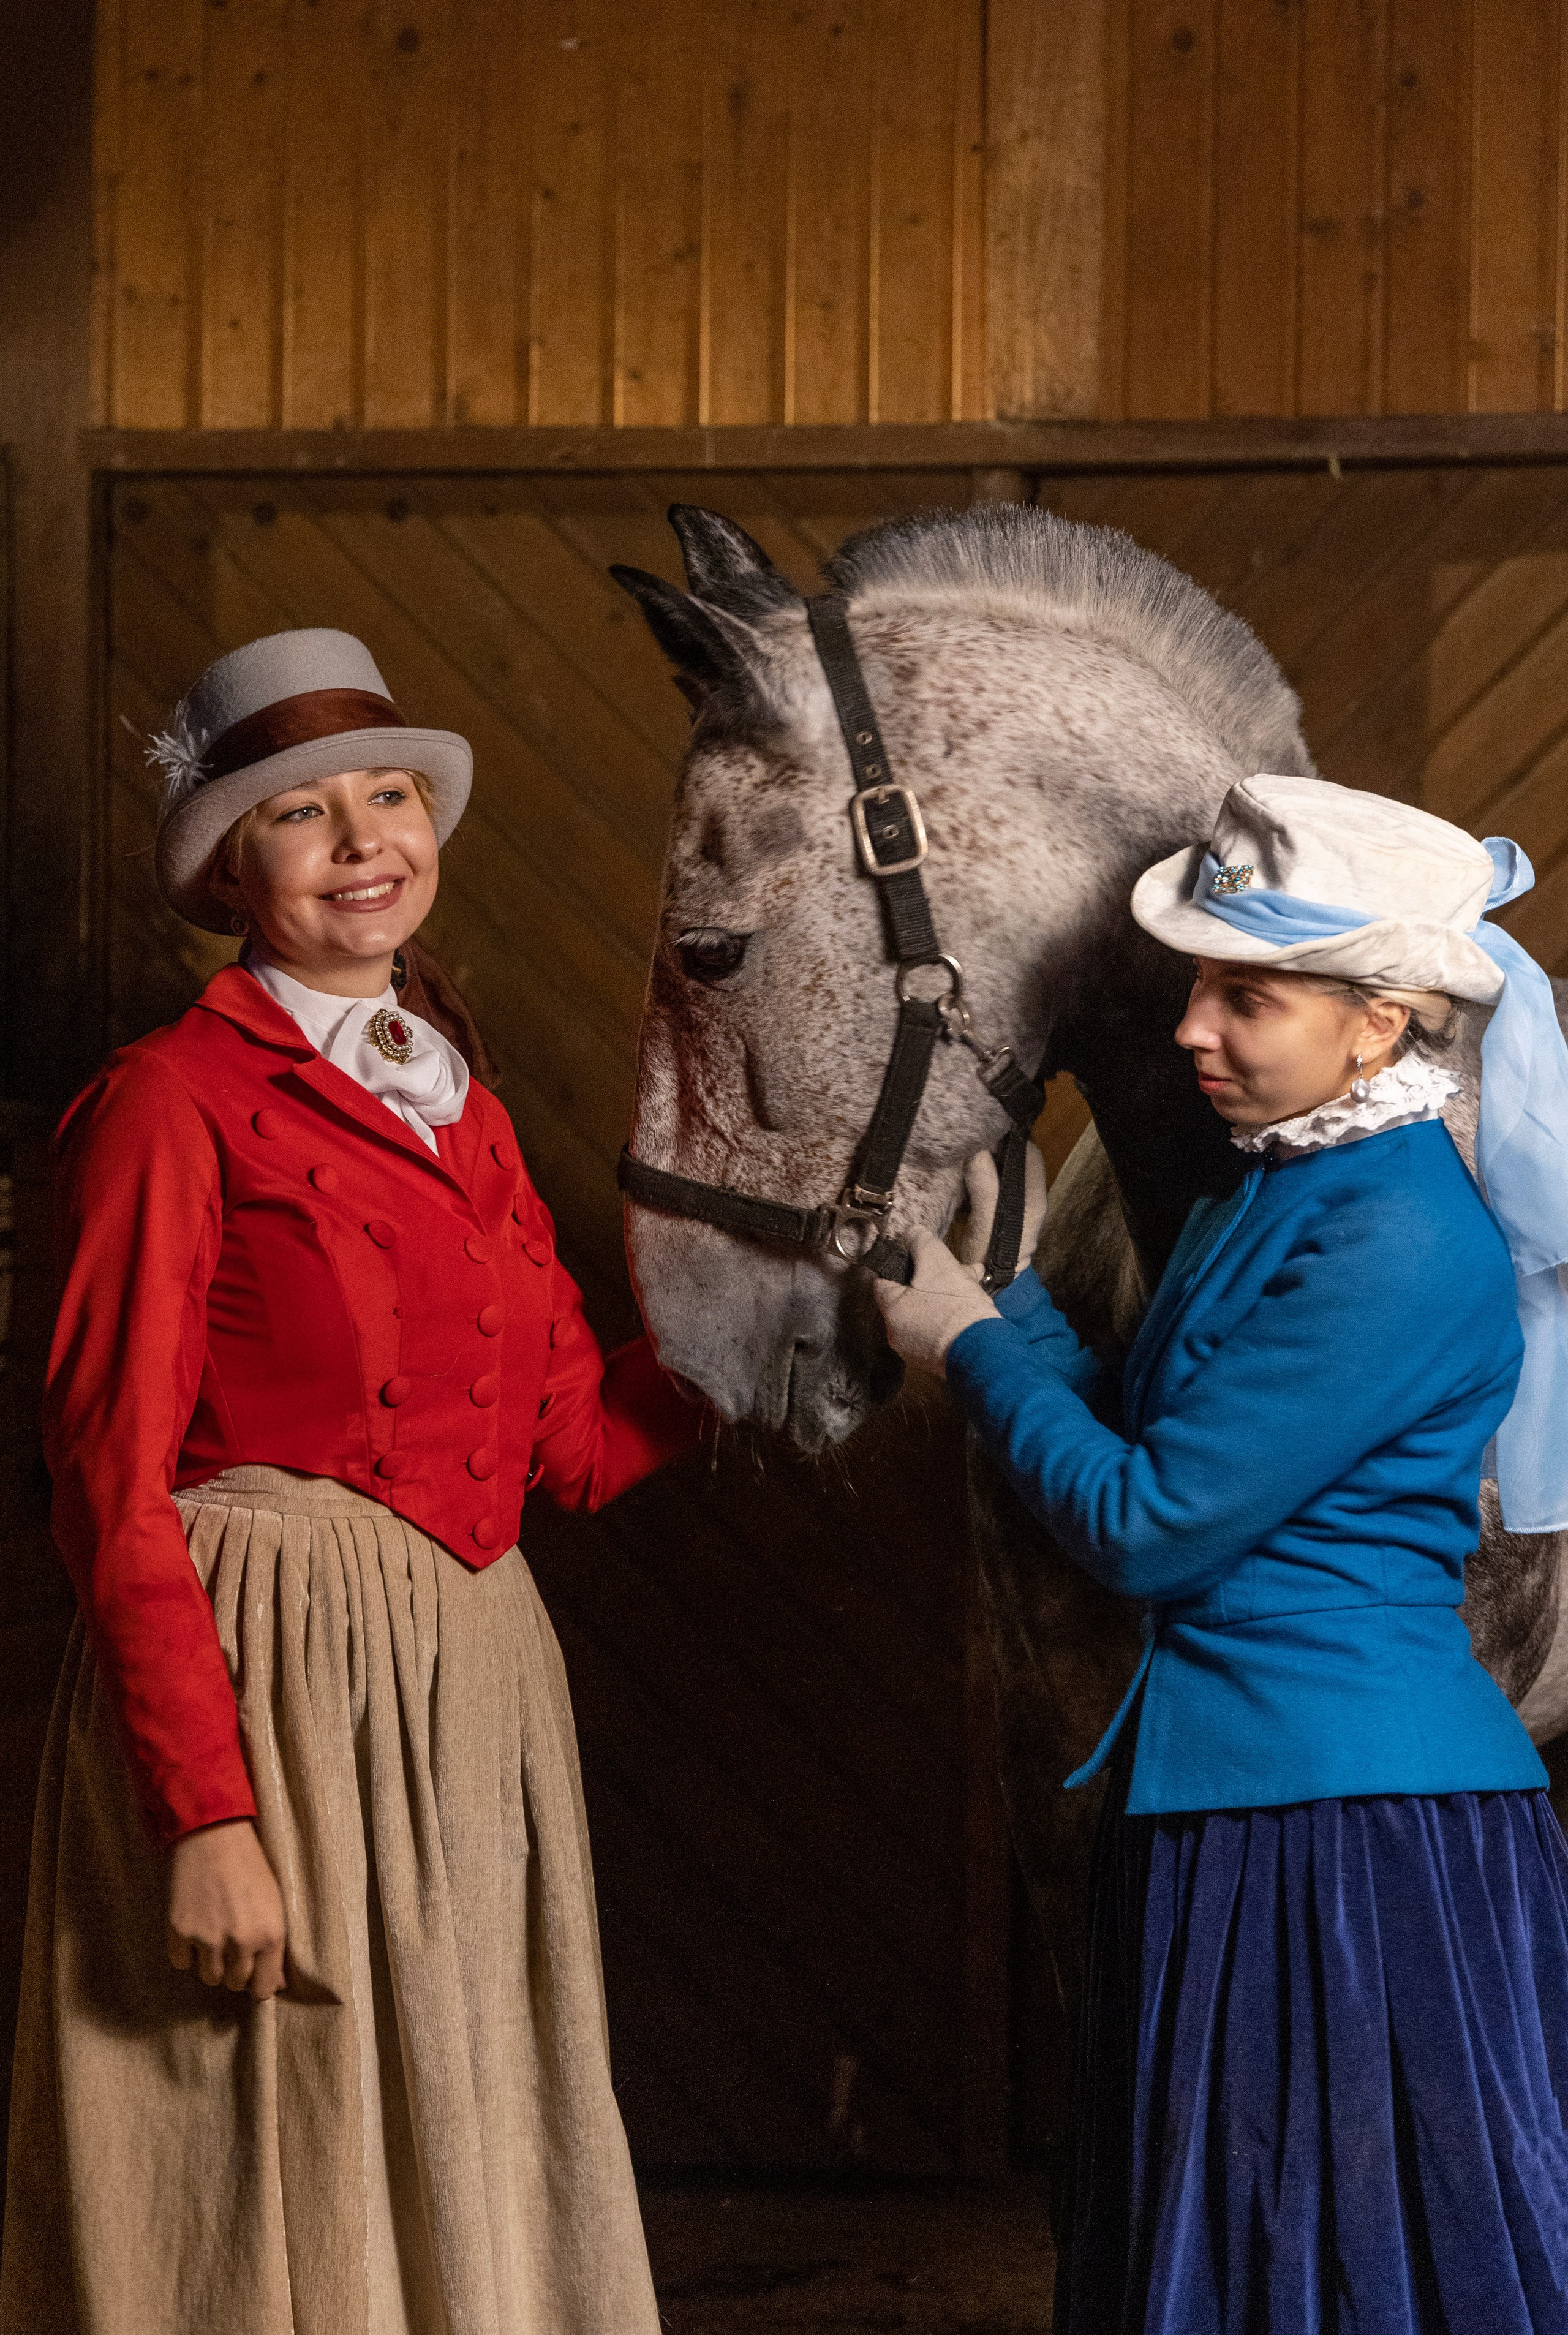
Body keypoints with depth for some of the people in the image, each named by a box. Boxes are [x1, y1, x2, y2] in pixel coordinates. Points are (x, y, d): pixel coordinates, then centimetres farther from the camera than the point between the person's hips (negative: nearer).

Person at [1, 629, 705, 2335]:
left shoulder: (461, 1111, 15)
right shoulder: (172, 1103, -7)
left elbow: (577, 1441, 11)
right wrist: (207, 1815, -19)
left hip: (473, 1688, 7)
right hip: (264, 1681, -7)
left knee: (464, 2178, 12)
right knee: (286, 2190, -1)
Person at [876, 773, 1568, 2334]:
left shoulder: (1405, 1246, -20)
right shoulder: (1276, 1190, 10)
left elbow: (1148, 1528, -19)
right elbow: (1161, 1452, 12)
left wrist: (972, 1346, -6)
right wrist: (1000, 1301, 3)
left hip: (1357, 1821, -10)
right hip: (1227, 1795, 10)